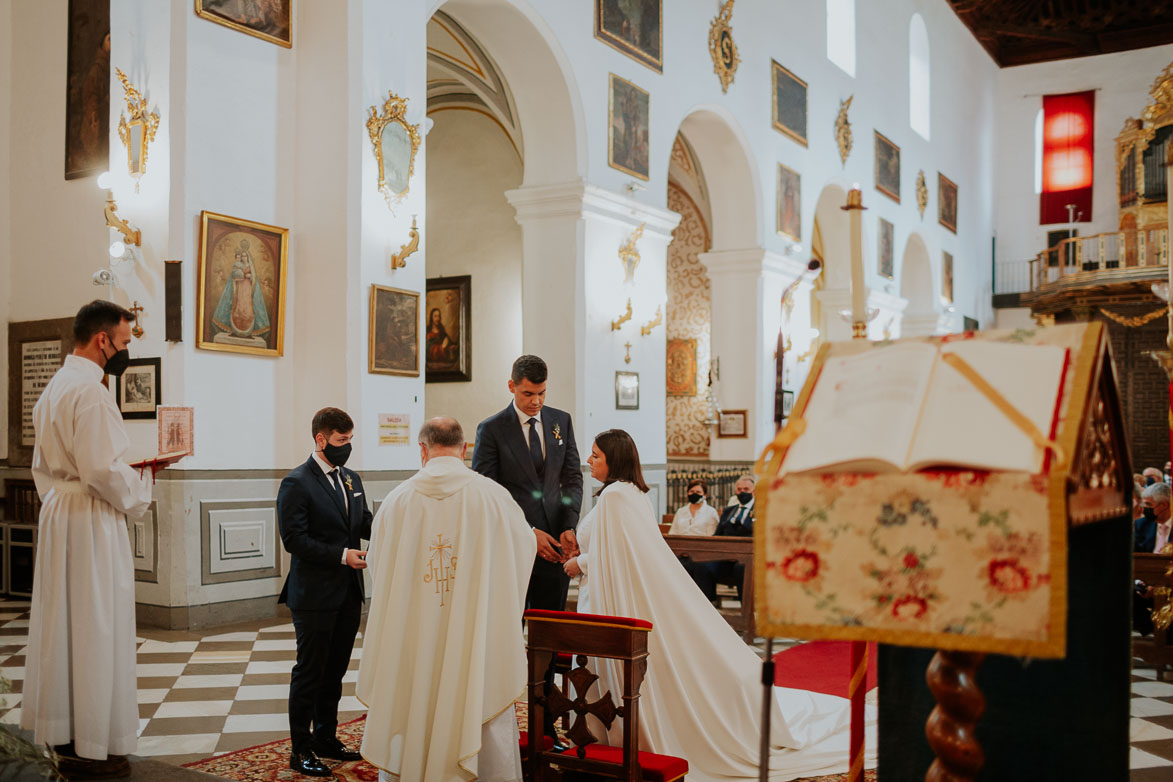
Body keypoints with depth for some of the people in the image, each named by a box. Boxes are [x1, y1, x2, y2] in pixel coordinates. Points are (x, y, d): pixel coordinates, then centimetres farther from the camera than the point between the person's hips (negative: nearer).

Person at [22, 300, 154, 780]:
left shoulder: (54, 388, 15)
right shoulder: (90, 391, -17)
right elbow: (102, 470, -23)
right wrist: (139, 494, -9)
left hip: (57, 514, 10)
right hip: (92, 521, -10)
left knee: (61, 625, 14)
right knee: (96, 630, -2)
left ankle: (62, 736, 24)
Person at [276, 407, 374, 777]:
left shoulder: (352, 479, 13)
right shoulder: (297, 483, -11)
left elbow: (365, 524, 12)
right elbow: (294, 539, -17)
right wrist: (341, 555, -21)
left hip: (348, 593, 7)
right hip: (315, 594, -7)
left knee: (335, 670, 15)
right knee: (309, 671, 2)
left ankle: (326, 737, 29)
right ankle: (301, 750, 12)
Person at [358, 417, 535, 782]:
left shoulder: (397, 500, -4)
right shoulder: (493, 496, -7)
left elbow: (378, 568, 9)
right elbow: (526, 546, 9)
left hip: (412, 640, 1)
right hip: (479, 645, -1)